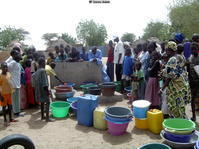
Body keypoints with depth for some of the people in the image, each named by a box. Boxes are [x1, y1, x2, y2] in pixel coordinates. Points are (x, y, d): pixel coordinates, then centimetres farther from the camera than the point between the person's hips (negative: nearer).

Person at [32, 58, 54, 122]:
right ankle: (47, 118, -5)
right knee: (47, 102, -5)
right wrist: (47, 90, -17)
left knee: (42, 102, 16)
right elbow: (44, 82, -21)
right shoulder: (43, 70, -17)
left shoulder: (37, 71, 10)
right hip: (43, 89, -9)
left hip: (38, 89, 9)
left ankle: (42, 116, 24)